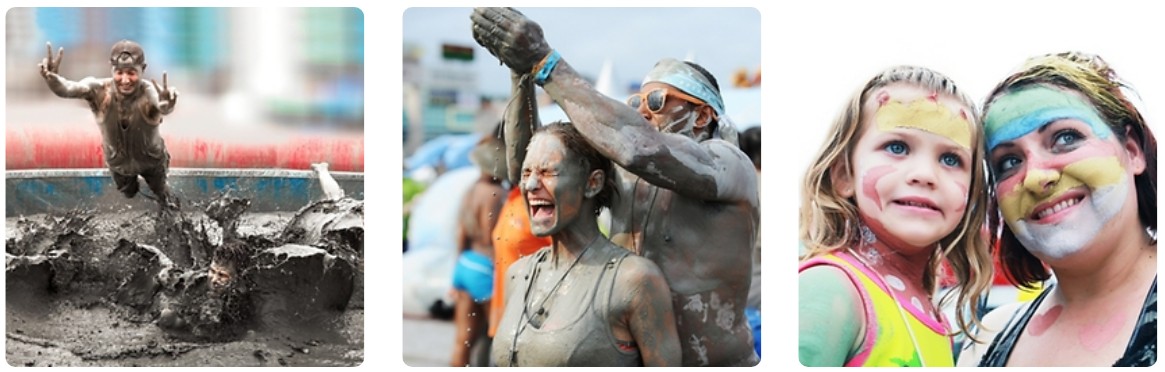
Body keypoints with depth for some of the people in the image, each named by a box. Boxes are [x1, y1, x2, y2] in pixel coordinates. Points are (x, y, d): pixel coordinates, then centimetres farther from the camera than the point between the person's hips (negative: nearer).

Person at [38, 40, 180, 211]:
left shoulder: (149, 92, -40)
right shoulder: (99, 90, -33)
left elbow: (165, 108, -63)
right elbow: (66, 89, -51)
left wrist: (166, 104, -89)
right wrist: (53, 78, -74)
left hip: (151, 159, -2)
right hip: (118, 162, 2)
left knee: (159, 189, 30)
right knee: (128, 193, 32)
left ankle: (165, 197, 66)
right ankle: (132, 183, 68)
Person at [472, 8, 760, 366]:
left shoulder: (729, 165, -11)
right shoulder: (624, 177, 7)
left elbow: (638, 147, -29)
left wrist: (544, 63, -27)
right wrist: (522, 72, -13)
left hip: (718, 363, -6)